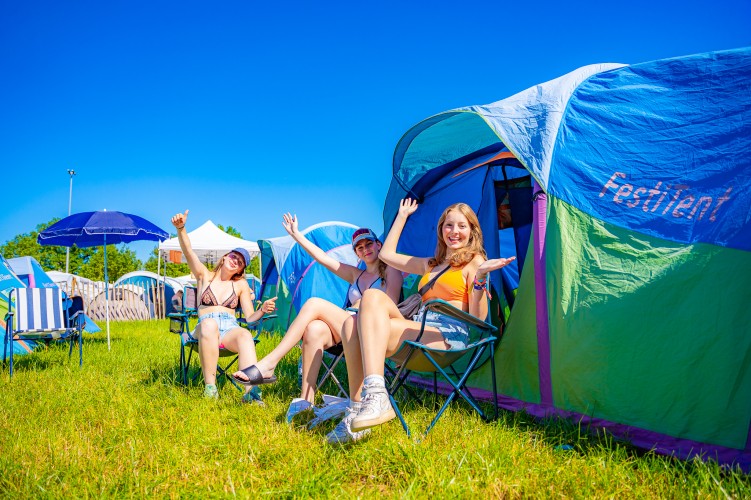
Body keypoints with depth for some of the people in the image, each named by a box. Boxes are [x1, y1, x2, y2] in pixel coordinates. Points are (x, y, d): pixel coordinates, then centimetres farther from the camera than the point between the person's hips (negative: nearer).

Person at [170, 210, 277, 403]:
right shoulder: (204, 276, 14)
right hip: (205, 328, -1)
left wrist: (263, 309, -12)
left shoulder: (241, 285, 18)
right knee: (209, 323, -40)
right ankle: (210, 386, -39)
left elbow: (250, 317, 11)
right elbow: (188, 251, -3)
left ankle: (250, 390, -55)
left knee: (245, 335, -36)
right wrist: (181, 228, -21)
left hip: (230, 329, 1)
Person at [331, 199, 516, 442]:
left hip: (448, 337, -7)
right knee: (353, 324, -20)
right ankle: (360, 403, -25)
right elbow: (387, 254, 34)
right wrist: (402, 216, 37)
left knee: (369, 326, -28)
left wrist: (480, 277, -18)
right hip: (419, 329, 7)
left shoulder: (474, 262, 6)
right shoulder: (431, 264, 27)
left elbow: (478, 317, -4)